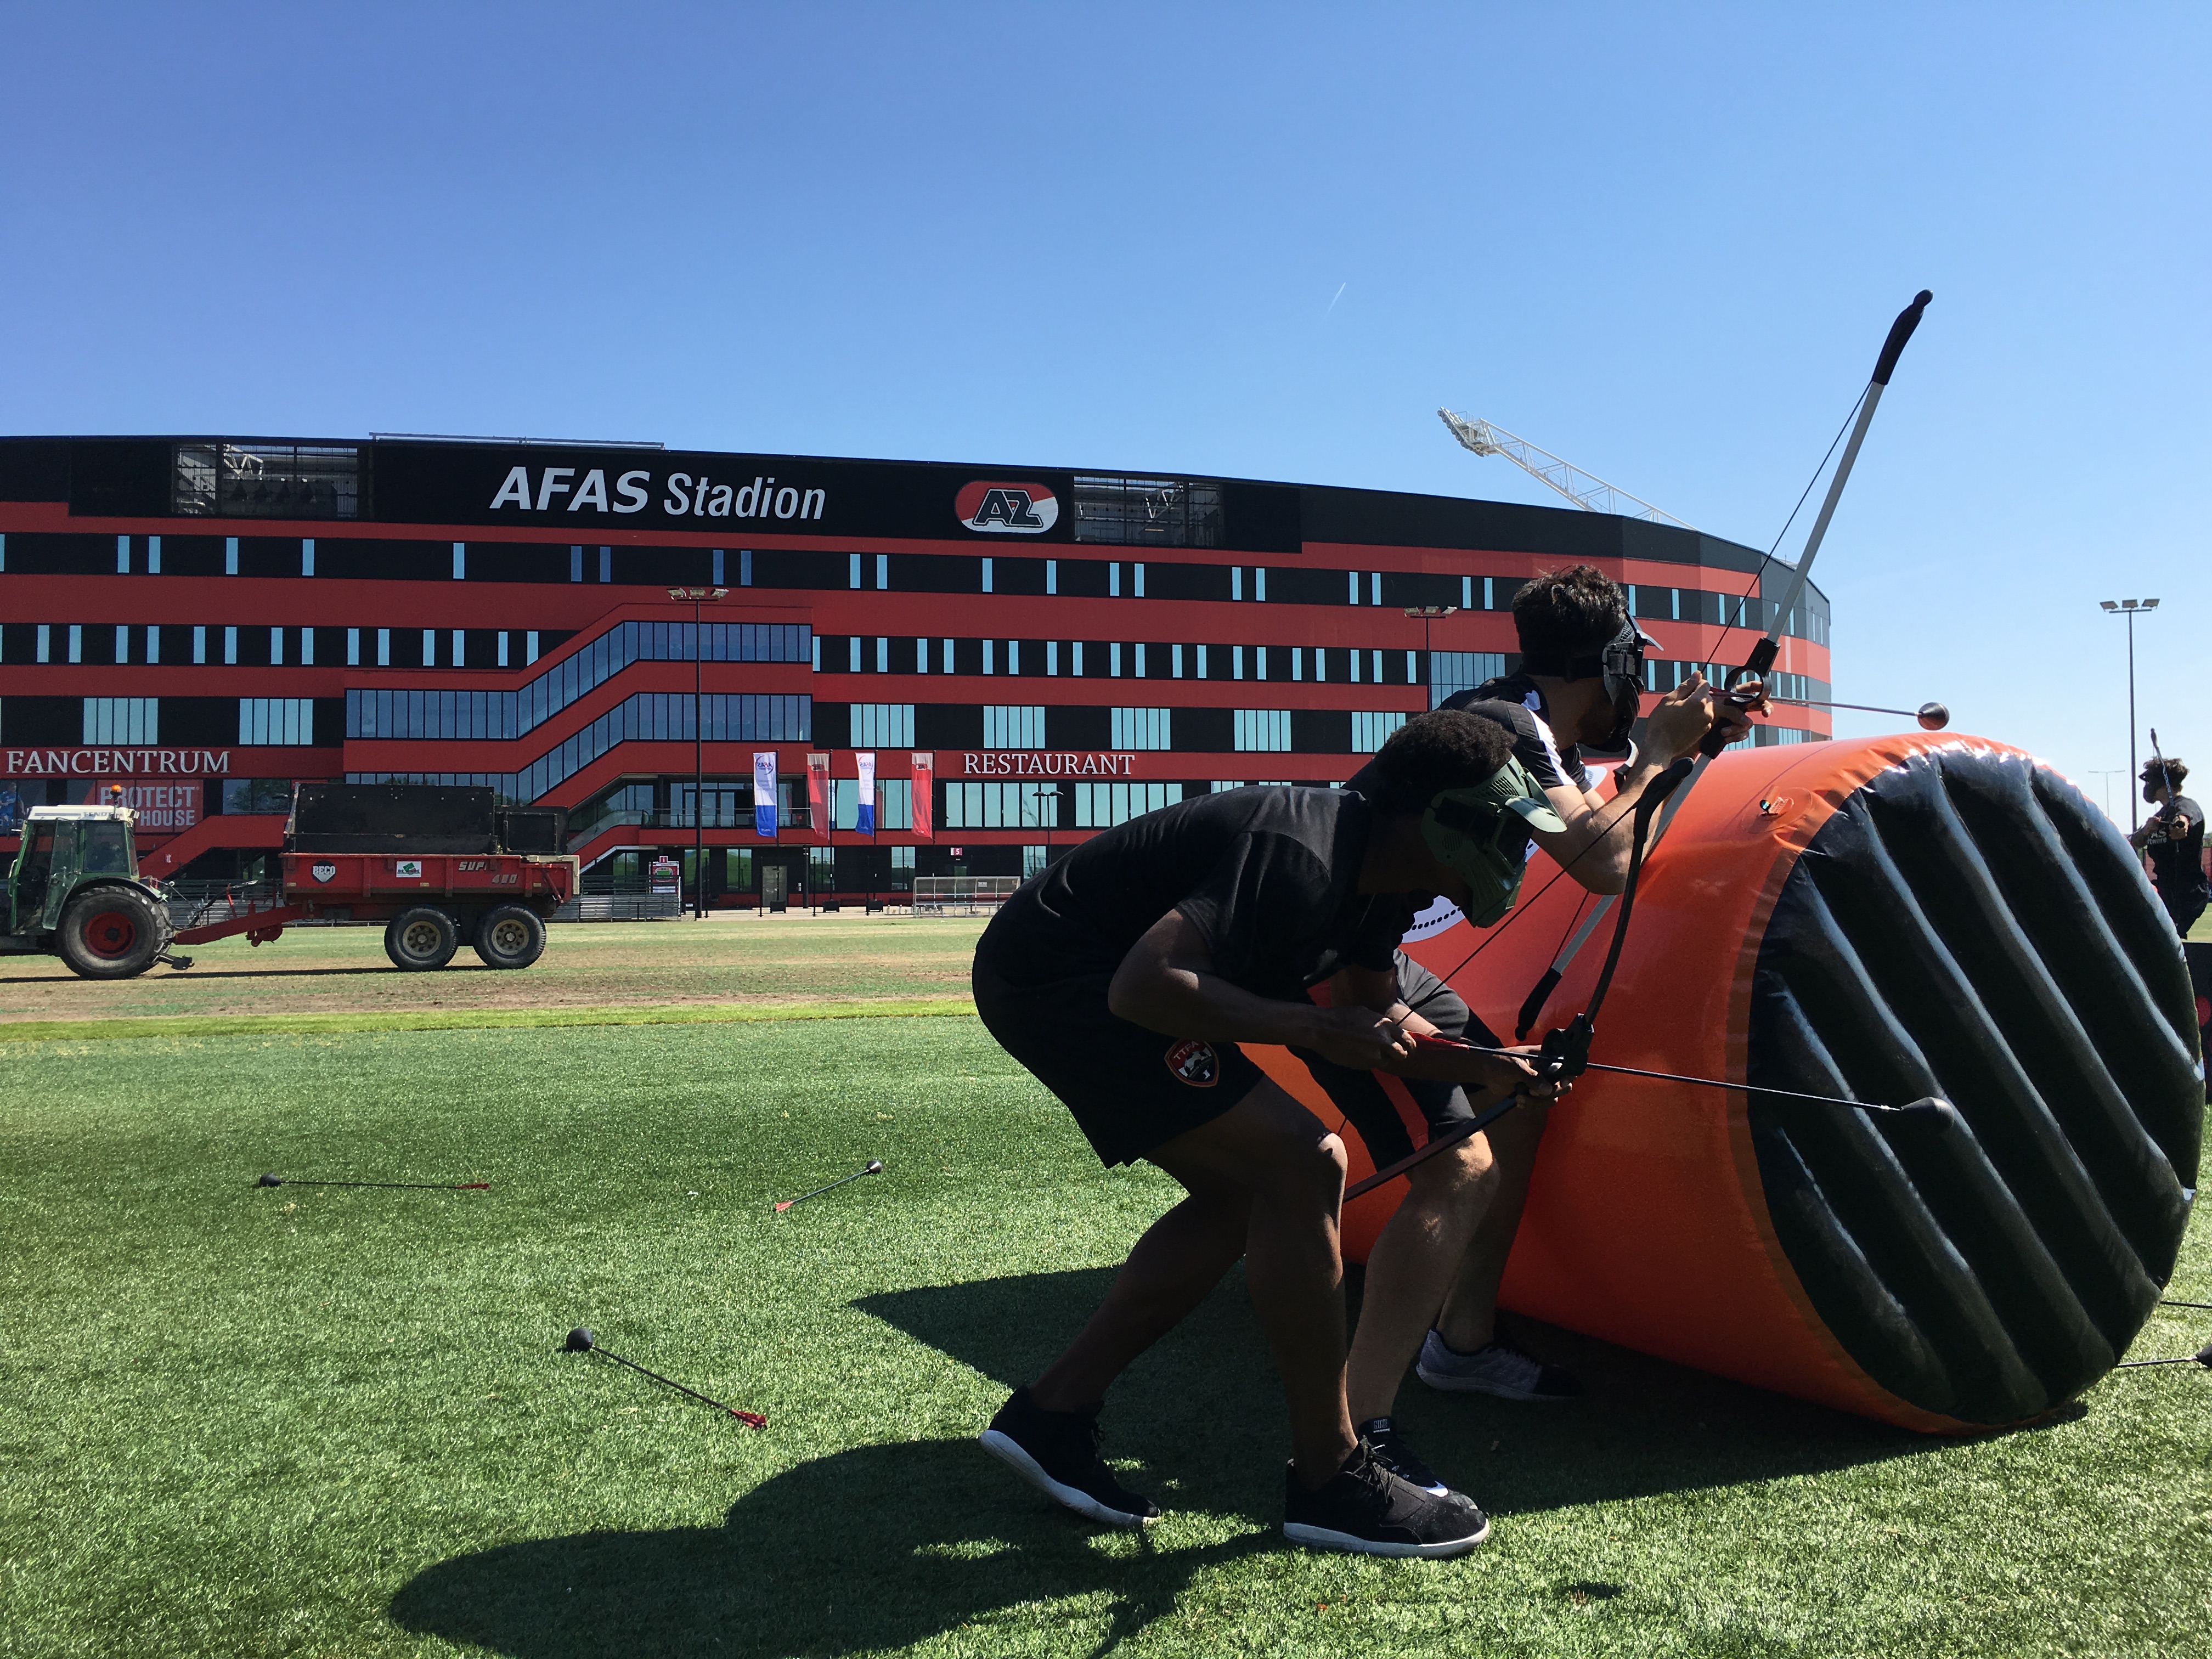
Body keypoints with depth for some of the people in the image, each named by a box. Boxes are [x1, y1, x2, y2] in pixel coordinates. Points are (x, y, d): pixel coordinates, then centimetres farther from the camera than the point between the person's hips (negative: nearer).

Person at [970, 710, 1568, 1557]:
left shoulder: (1381, 879, 5)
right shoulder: (1301, 857, -26)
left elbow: (1368, 1025, 20)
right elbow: (1144, 985, -33)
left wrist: (1481, 1068, 9)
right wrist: (1314, 1026, -29)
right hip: (1055, 976, -11)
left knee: (1241, 1194, 11)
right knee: (1302, 1164, -14)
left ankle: (1050, 1414, 16)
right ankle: (1330, 1480, -3)